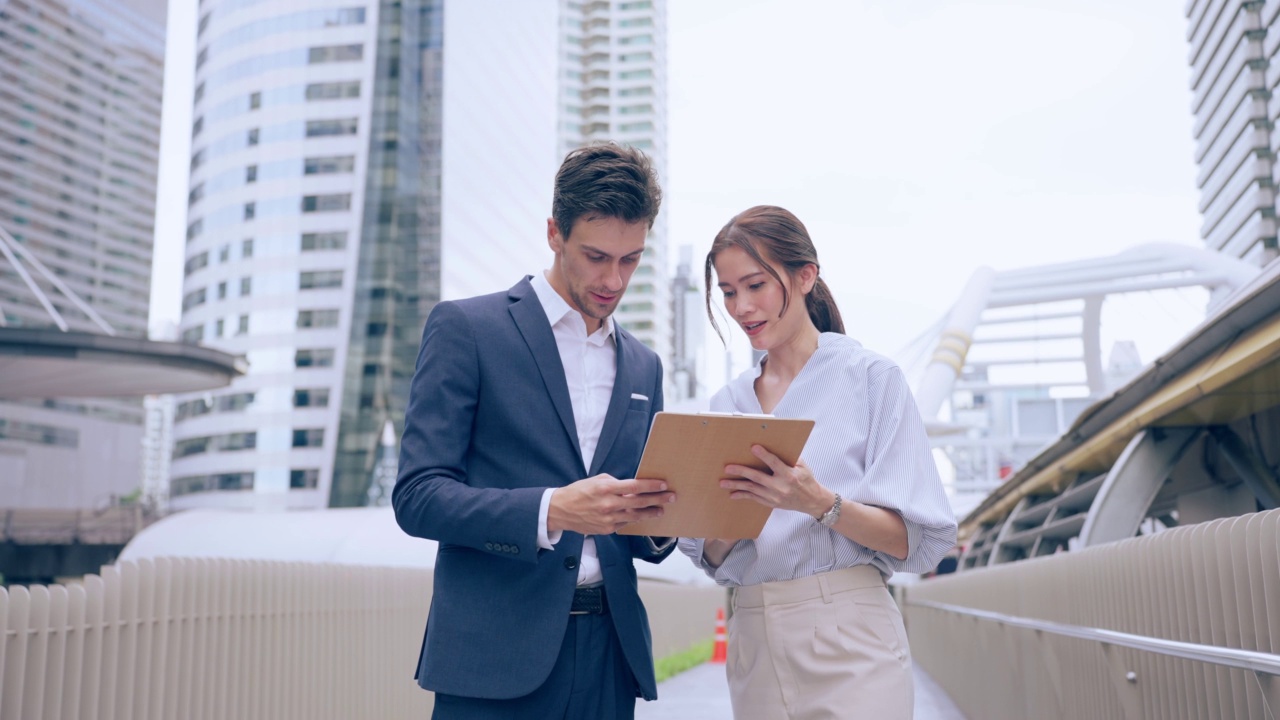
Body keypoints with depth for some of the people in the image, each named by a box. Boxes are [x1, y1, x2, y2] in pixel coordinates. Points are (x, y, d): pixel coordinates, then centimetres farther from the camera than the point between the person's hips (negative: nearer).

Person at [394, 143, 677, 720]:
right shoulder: (466, 327, -2)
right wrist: (552, 510, -22)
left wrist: (658, 529, -5)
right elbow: (418, 496, -9)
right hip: (496, 657, -4)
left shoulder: (644, 366, 14)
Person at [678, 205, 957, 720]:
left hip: (848, 640, -4)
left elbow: (916, 540, -9)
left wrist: (821, 503, -25)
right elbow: (712, 558, 9)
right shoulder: (728, 402, 10)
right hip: (752, 640, 5)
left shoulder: (871, 377, -4)